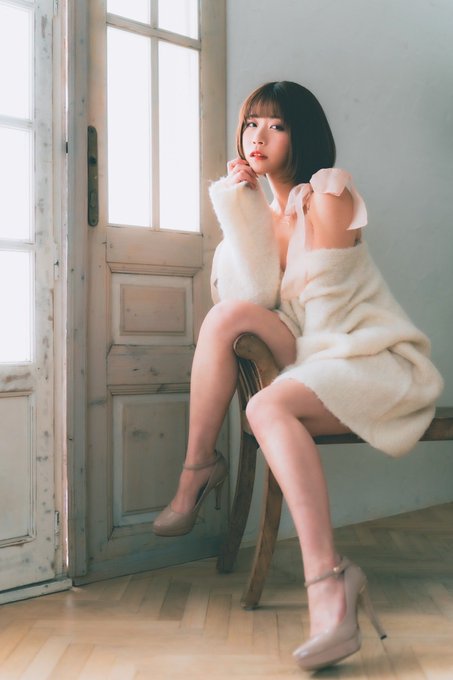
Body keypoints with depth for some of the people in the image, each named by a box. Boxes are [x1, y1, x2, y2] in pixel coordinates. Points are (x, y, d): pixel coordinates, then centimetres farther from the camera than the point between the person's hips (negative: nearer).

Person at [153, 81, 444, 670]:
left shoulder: (328, 191, -5)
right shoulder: (266, 207, 15)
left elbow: (322, 311, -10)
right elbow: (258, 297, -3)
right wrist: (240, 210, -5)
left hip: (377, 360, -6)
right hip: (314, 361, 6)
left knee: (270, 406, -33)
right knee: (227, 312, -18)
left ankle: (328, 581, -36)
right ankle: (199, 468, -11)